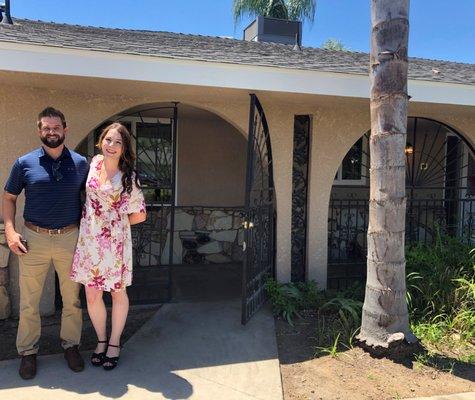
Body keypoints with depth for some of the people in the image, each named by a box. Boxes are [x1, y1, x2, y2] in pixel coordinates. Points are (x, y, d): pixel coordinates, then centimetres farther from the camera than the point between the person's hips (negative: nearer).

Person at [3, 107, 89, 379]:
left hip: (70, 238, 1)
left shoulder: (80, 163, 2)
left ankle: (71, 345, 29)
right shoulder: (25, 163, 0)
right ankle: (28, 352, 28)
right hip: (34, 239, 0)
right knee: (29, 301, 10)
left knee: (72, 298, 11)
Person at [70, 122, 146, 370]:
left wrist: (116, 224, 1)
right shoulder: (95, 162, 2)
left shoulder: (128, 177, -13)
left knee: (118, 293, 12)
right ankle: (101, 340, 34)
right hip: (89, 239, 4)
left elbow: (139, 214, -7)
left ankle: (114, 343, 32)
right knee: (92, 296, 11)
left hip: (114, 241, -4)